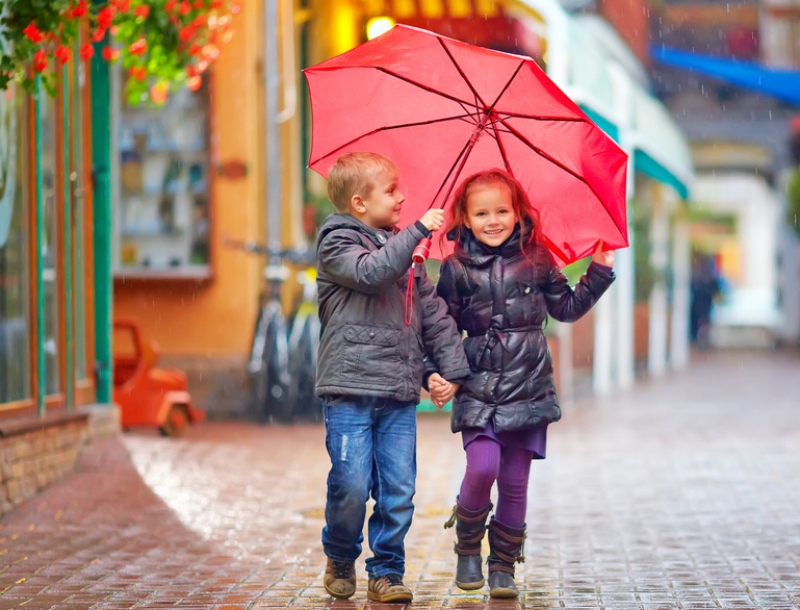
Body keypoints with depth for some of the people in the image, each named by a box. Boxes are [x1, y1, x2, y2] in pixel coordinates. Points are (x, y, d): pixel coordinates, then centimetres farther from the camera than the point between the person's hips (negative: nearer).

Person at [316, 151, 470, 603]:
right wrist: (418, 232, -22)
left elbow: (433, 309, 18)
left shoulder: (404, 250, 18)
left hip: (400, 393, 5)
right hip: (350, 389, -5)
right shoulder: (337, 242, 0)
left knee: (399, 490, 0)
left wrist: (453, 366, 10)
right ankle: (341, 559, 17)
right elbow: (370, 271, -21)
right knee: (351, 485, -8)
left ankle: (387, 573, 11)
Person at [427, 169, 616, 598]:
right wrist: (434, 374, -4)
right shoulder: (456, 269, 3)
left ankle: (504, 567, 15)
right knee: (482, 467, -19)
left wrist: (599, 272, 10)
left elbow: (567, 308, 18)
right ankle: (468, 550, 5)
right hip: (477, 393, -1)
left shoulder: (537, 262, 7)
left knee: (514, 482, 1)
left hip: (528, 391, 1)